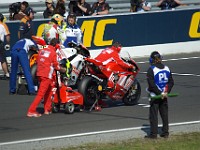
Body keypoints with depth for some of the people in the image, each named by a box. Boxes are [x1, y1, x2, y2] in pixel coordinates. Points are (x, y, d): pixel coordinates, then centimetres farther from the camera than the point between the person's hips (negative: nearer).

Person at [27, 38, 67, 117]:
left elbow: (38, 61, 18)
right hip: (47, 75, -8)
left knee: (48, 91, 23)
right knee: (41, 93, -8)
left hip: (40, 73, 8)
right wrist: (63, 69, 14)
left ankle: (47, 109, 28)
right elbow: (56, 66, -3)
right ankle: (31, 111, -13)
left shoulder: (42, 50, 11)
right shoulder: (53, 52, -9)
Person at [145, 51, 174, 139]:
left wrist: (159, 93, -12)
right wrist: (166, 92, 0)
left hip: (154, 95, -5)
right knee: (164, 114, 12)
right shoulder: (167, 69, 5)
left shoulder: (151, 70, -14)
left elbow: (151, 84, -18)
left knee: (153, 115, 0)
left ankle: (153, 134, 0)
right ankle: (165, 132, 16)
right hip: (164, 96, 5)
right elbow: (171, 82, 6)